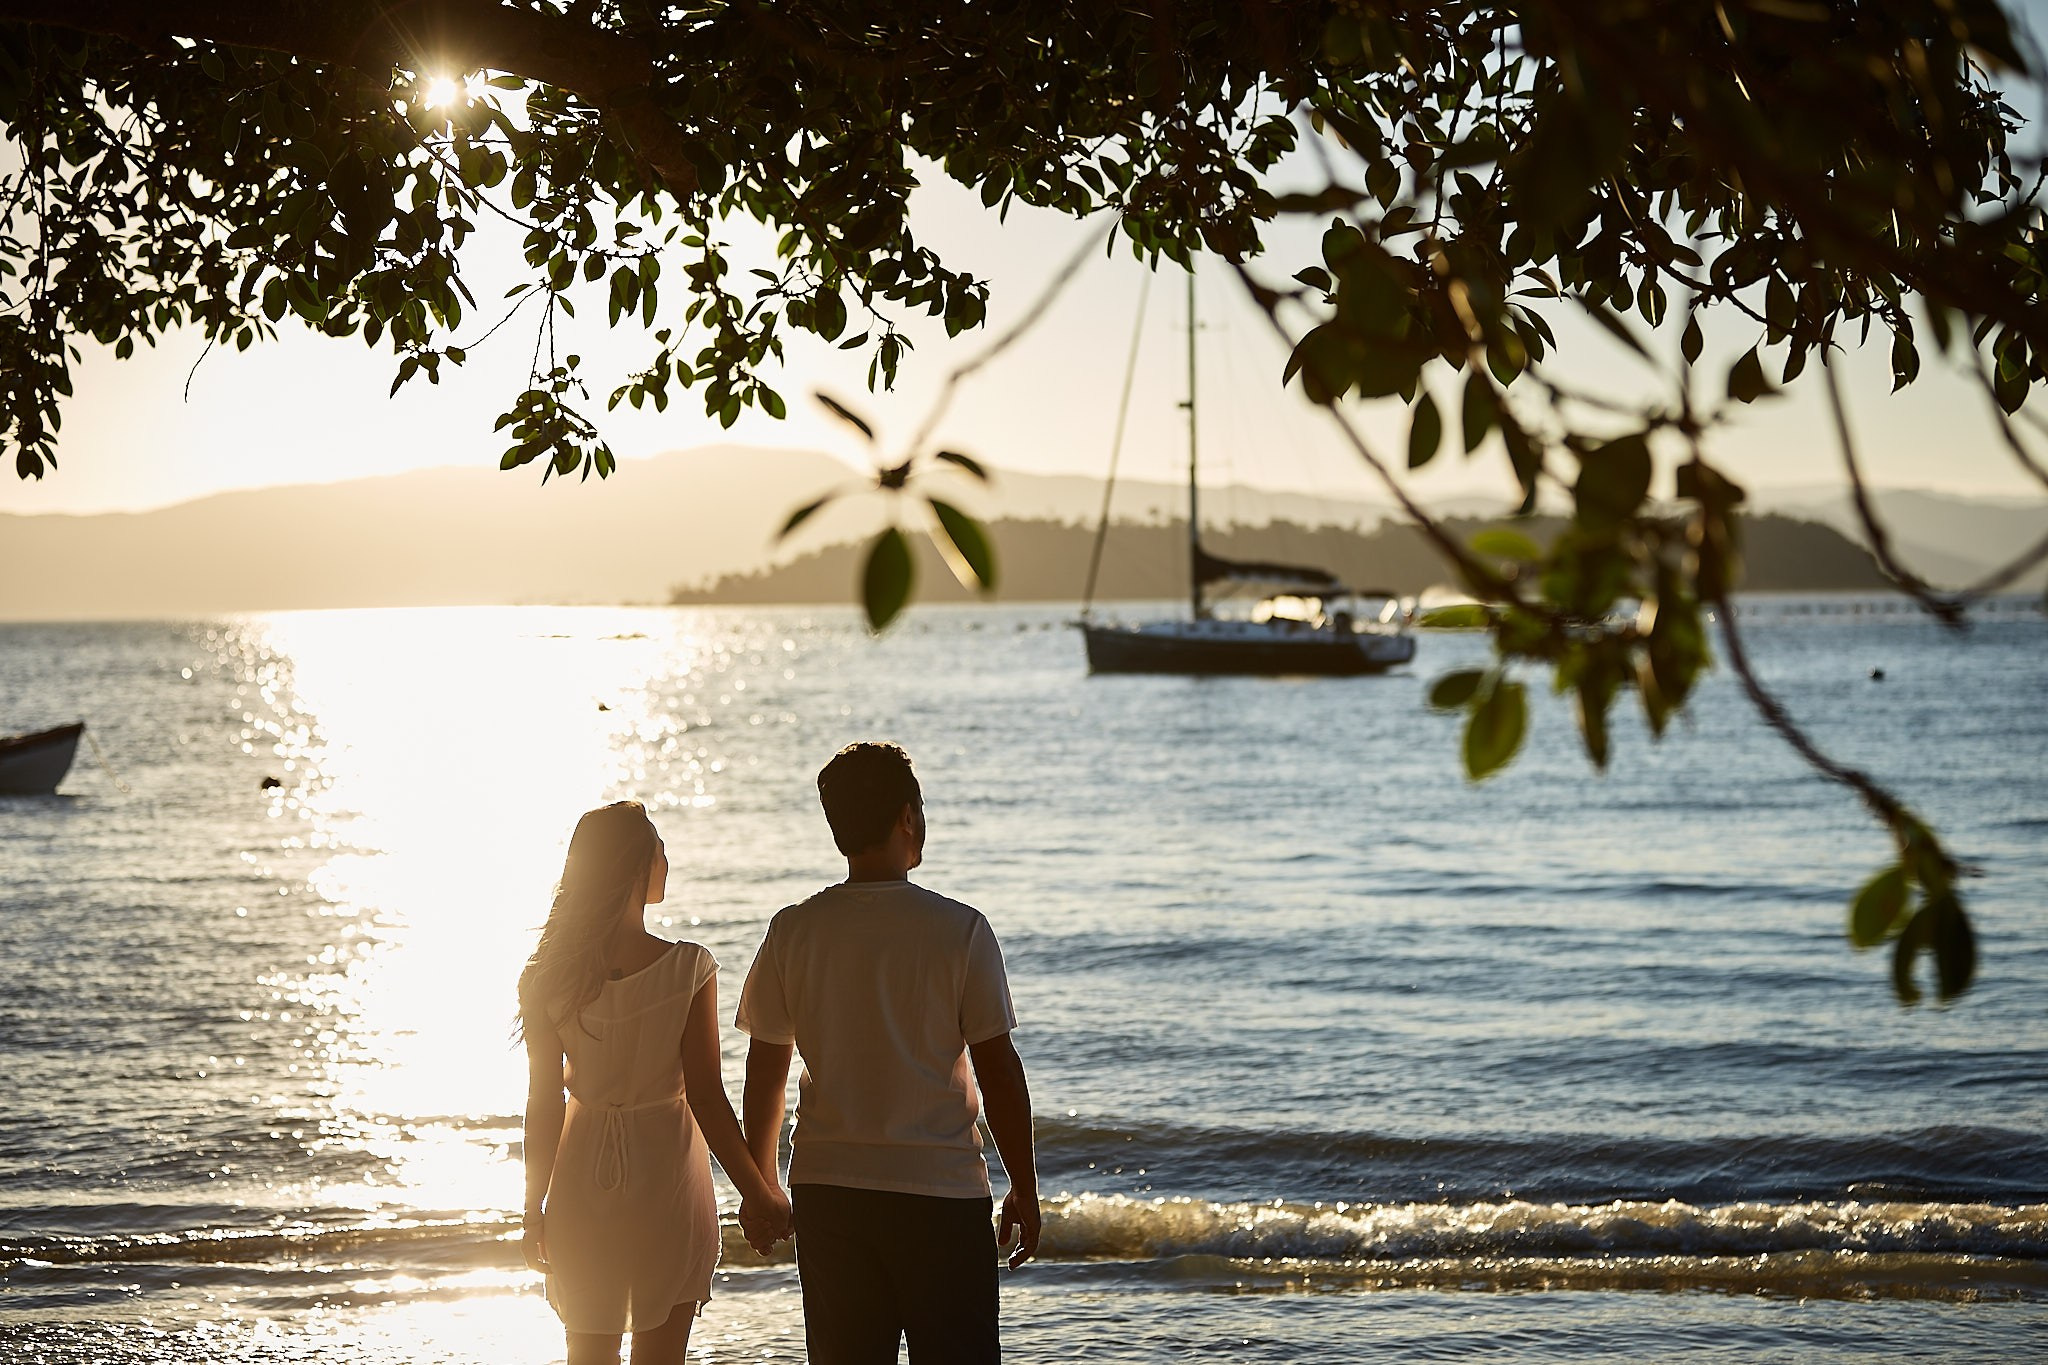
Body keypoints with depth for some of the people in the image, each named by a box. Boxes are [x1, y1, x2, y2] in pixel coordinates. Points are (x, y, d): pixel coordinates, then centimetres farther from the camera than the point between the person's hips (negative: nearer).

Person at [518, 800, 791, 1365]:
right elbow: (706, 1100, -13)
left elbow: (544, 1104, -3)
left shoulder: (547, 976, -7)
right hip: (666, 1173, -2)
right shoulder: (688, 968, -15)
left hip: (582, 1179, 3)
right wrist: (758, 1192, -2)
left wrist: (533, 1207, 8)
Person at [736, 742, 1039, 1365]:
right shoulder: (960, 930, -9)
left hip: (826, 1190, 3)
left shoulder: (793, 931, -1)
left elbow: (765, 1072, 6)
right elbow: (998, 1070, -7)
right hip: (941, 1192, -3)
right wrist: (1025, 1189, 2)